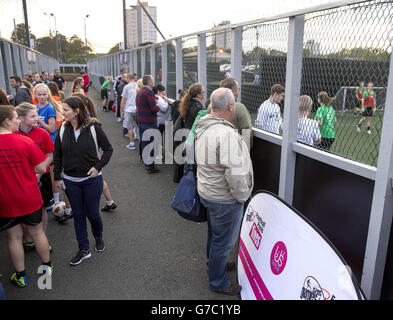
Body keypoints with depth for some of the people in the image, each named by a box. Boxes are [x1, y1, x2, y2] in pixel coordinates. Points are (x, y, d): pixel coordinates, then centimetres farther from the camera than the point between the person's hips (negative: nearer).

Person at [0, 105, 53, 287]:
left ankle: (20, 276, 28)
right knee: (37, 233, 17)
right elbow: (41, 169, -12)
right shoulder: (25, 142, -16)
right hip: (29, 200, -1)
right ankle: (47, 267, 33)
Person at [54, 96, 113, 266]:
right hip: (70, 181, 3)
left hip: (92, 179, -3)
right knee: (78, 215, 11)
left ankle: (98, 237, 40)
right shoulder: (63, 129, -3)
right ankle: (84, 250, 25)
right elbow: (57, 154, 6)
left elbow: (108, 149, -4)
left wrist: (98, 167, -14)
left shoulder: (94, 128, -13)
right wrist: (57, 177, 4)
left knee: (92, 213, 8)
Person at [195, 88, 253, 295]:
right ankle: (218, 282, 31)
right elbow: (235, 173, -33)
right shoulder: (226, 134, -31)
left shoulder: (202, 127, -1)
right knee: (223, 241, 11)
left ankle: (213, 263, 53)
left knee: (214, 232, 29)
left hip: (208, 191, 9)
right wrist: (242, 196, -17)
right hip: (225, 199, -9)